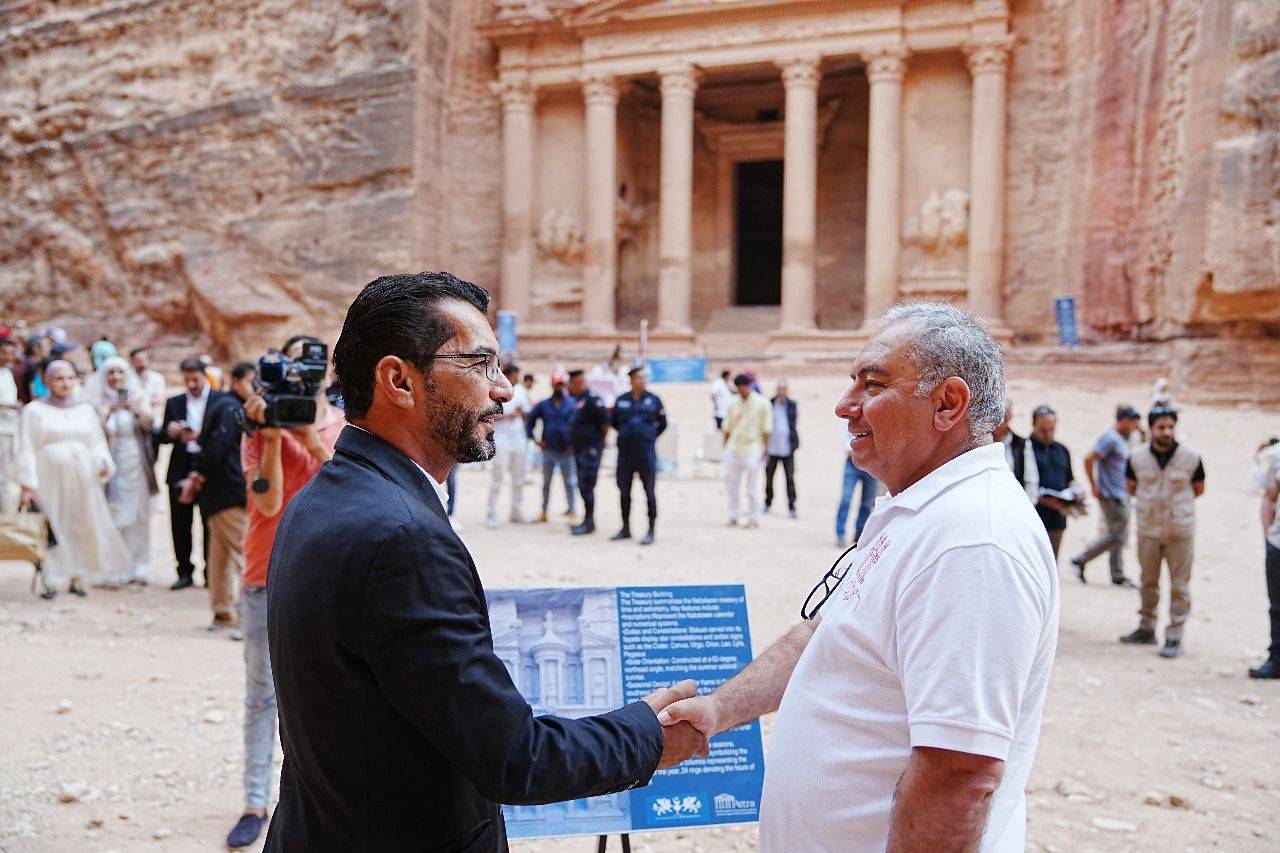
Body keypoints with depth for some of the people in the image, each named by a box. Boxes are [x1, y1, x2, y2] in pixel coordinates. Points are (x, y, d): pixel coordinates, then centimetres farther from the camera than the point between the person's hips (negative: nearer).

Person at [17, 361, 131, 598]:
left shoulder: (86, 410, 15)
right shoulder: (34, 410, 6)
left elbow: (97, 444, 14)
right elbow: (27, 450, 2)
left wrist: (104, 463, -7)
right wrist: (27, 485, -6)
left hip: (82, 480, 3)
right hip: (49, 479, -3)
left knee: (82, 528, 0)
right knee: (51, 531, -9)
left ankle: (77, 579, 9)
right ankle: (50, 582, -2)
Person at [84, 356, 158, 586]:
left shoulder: (138, 396, 8)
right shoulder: (97, 400, 4)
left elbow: (148, 425, -6)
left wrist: (137, 411, -25)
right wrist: (107, 412, -21)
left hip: (136, 465, 1)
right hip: (110, 464, -1)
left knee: (137, 516, 1)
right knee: (113, 517, -6)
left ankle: (138, 568, 5)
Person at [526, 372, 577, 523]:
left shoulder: (572, 404, 0)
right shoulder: (543, 405, 7)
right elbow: (530, 422, 13)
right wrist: (536, 440, 3)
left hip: (567, 450, -2)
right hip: (548, 450, 2)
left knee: (570, 482, 1)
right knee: (546, 482, 10)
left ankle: (571, 510, 6)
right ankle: (544, 510, 18)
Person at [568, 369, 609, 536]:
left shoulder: (592, 399, -15)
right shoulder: (578, 400, 15)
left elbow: (605, 420, -19)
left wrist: (601, 439, -9)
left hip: (590, 450, -10)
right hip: (580, 450, 10)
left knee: (587, 486, -8)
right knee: (582, 486, 13)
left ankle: (589, 523, -3)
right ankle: (588, 520, 20)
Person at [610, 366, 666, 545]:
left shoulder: (653, 399, 1)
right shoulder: (621, 400, 5)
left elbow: (662, 423, 10)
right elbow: (613, 421, 18)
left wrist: (650, 436, 5)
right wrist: (626, 434, 11)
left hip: (646, 451, -3)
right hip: (625, 451, 3)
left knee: (649, 491, -2)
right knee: (624, 491, 9)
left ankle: (651, 531, 4)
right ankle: (625, 528, 22)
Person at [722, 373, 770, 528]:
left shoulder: (761, 404, -2)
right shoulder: (733, 404, 9)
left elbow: (766, 429, -2)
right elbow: (728, 428, 14)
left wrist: (765, 449, -5)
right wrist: (725, 448, 10)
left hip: (753, 450, -4)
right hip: (733, 449, 4)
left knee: (753, 486, -1)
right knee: (731, 483, 6)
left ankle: (753, 519, 6)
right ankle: (733, 517, 16)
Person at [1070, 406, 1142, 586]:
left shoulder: (1122, 439, 14)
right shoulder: (1110, 439, -15)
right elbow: (1088, 460, -21)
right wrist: (1094, 487, -17)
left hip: (1122, 495, 9)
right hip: (1112, 495, -9)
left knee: (1119, 536, 11)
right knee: (1115, 535, -7)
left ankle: (1118, 576, 17)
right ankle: (1080, 560, 2)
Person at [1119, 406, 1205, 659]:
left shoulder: (1191, 457, -8)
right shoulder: (1137, 457, -3)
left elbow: (1198, 489, 8)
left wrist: (1175, 503, 6)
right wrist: (1152, 502, 6)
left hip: (1180, 531, -2)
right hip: (1148, 530, 2)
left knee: (1179, 586, 0)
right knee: (1148, 583, 14)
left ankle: (1174, 637, 6)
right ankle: (1146, 629, 28)